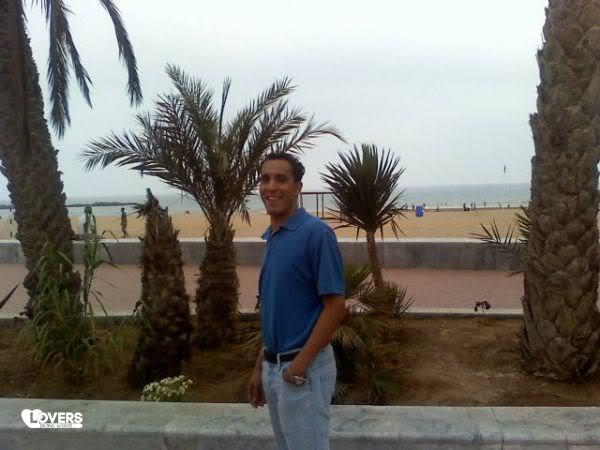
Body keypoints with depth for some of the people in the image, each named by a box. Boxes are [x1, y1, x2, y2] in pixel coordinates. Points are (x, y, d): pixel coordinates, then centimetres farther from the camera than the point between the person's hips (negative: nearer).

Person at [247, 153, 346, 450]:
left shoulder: (316, 233, -16)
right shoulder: (271, 238, 8)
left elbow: (335, 307, -18)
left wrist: (300, 365, -18)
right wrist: (260, 366, 14)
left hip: (303, 369, -8)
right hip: (274, 367, 8)